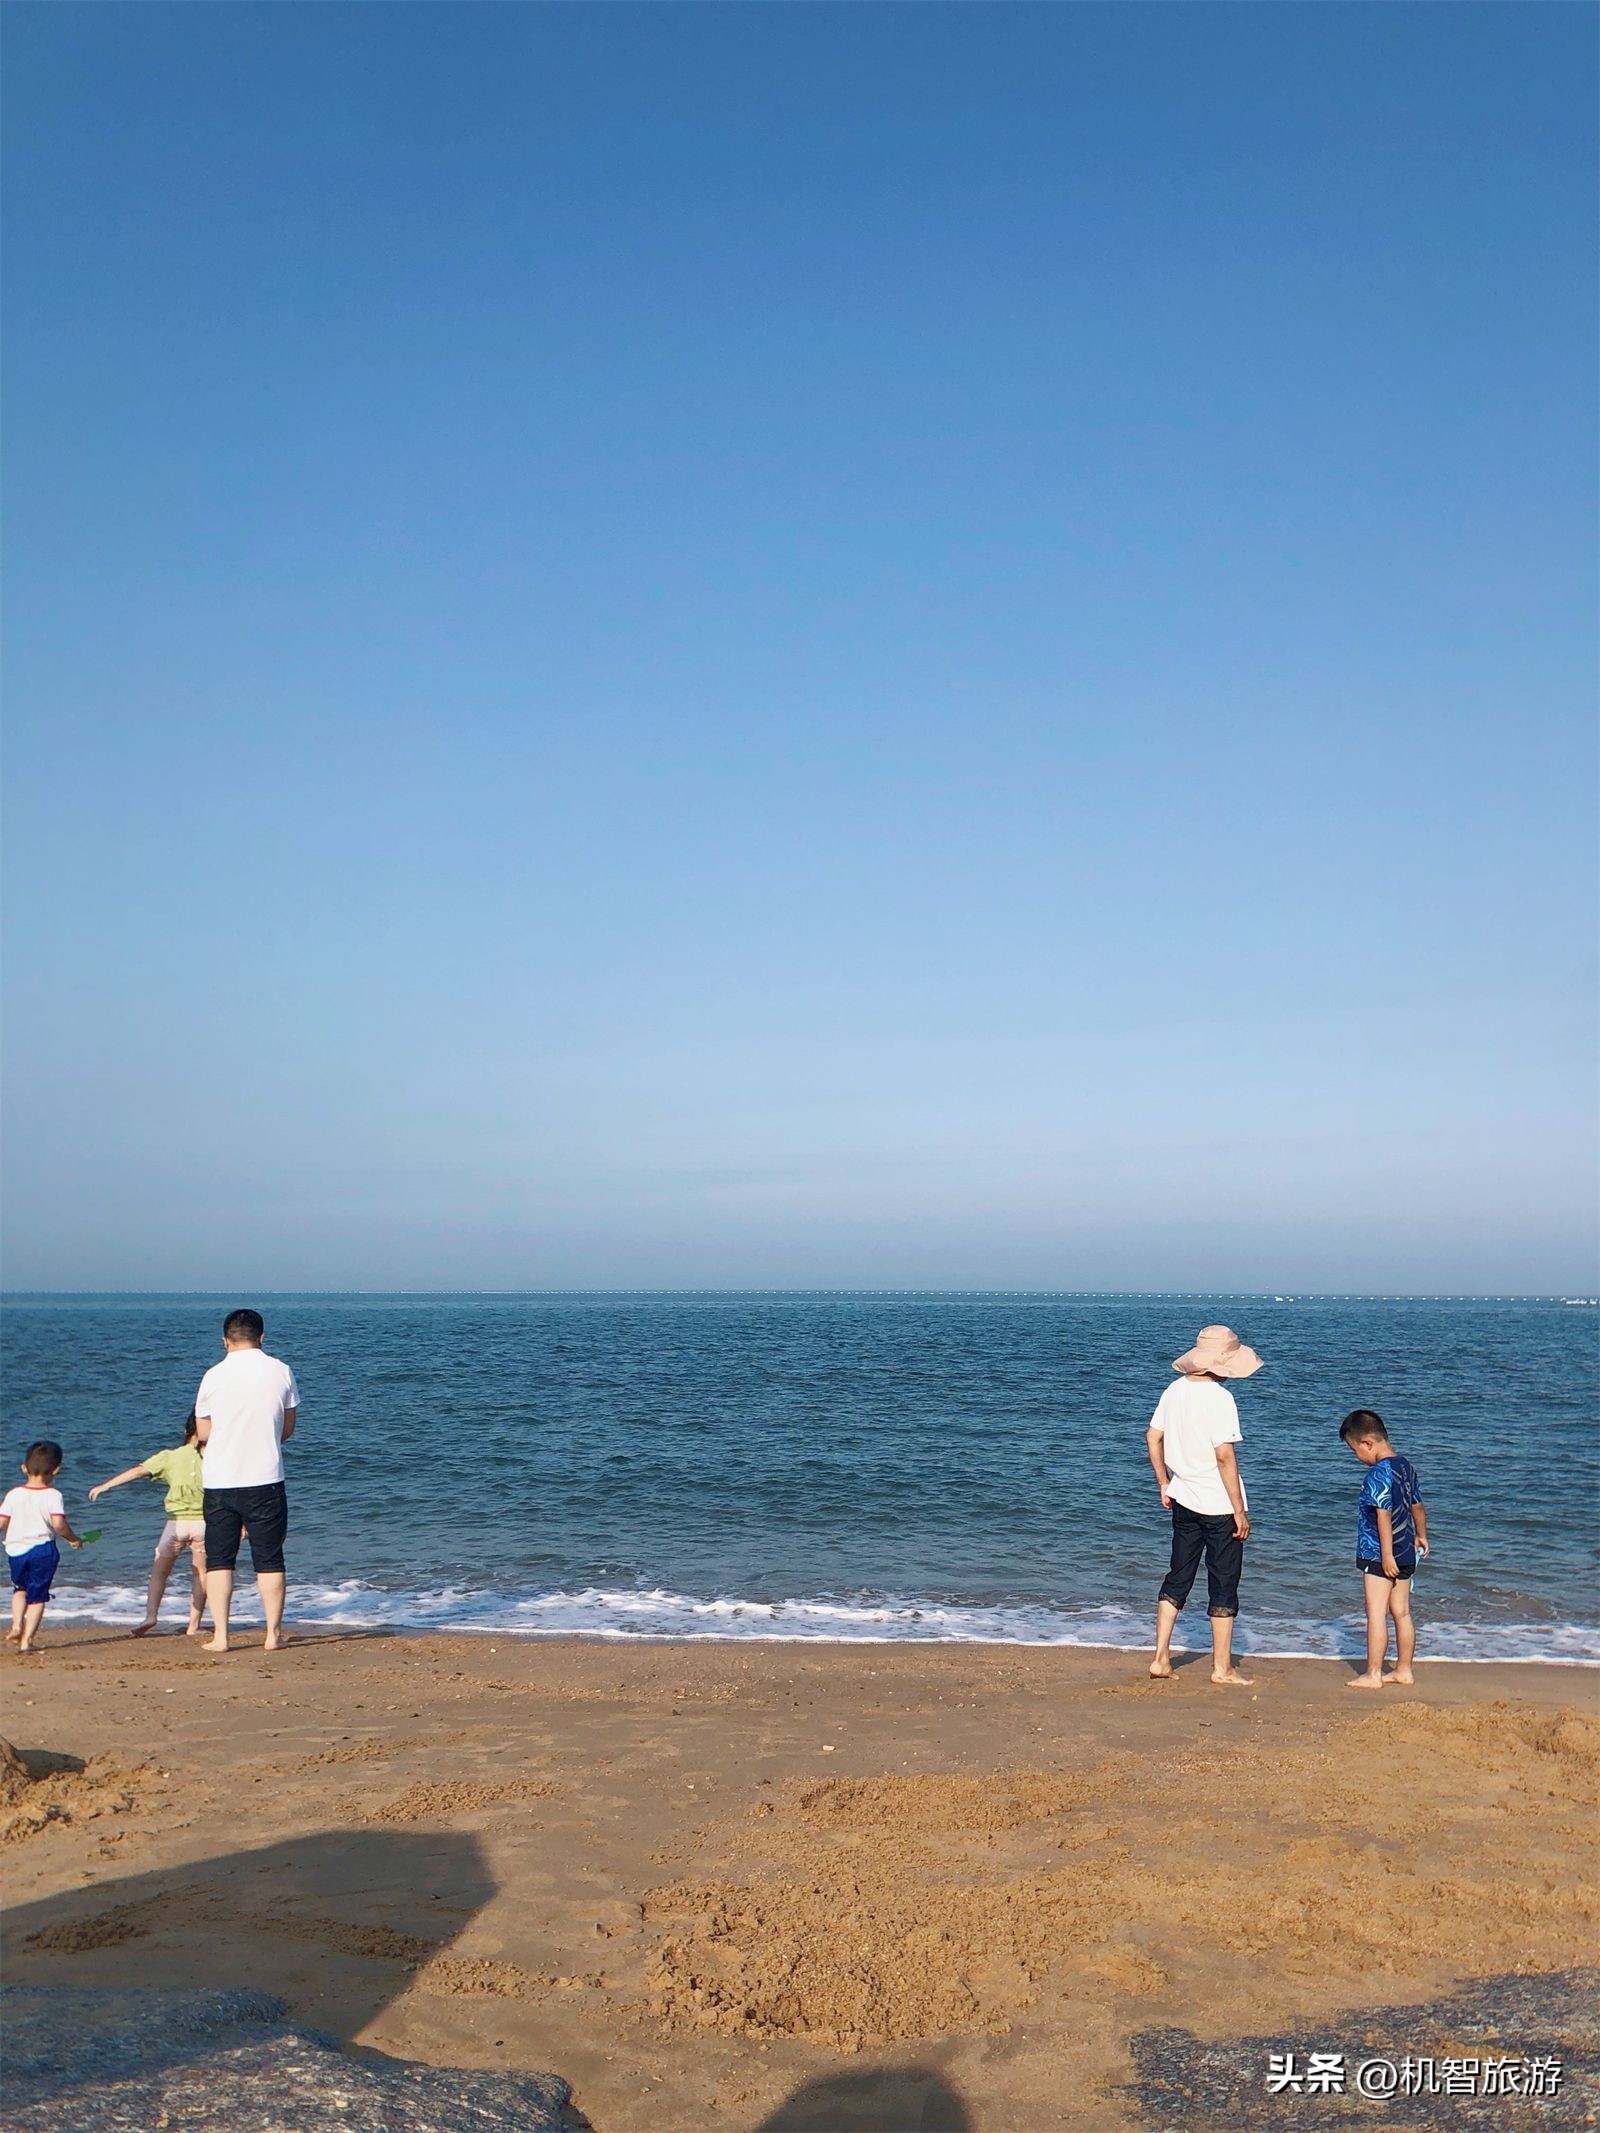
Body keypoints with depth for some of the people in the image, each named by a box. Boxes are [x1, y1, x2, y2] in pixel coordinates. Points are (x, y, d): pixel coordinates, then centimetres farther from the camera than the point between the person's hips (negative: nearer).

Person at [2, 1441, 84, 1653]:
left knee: (20, 1588, 26)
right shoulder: (53, 1495, -10)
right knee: (37, 1595, 6)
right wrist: (73, 1539, -3)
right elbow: (58, 1524, -19)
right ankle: (26, 1639, 3)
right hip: (43, 1549, -3)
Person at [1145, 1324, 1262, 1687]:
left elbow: (1153, 1437, 10)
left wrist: (1164, 1485, 20)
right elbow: (1224, 1456, -21)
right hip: (1219, 1506, -7)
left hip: (1184, 1501, 7)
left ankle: (1161, 1658, 18)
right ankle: (1222, 1668, 13)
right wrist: (1240, 1511, -15)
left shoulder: (1174, 1391, 3)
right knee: (1223, 1584, 5)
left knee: (1178, 1578, 16)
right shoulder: (1218, 1398, -19)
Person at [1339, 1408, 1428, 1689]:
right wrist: (1421, 1537, 33)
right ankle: (1404, 1670, 21)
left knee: (1376, 1614, -4)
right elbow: (1418, 1507, 20)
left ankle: (1373, 1674, -1)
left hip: (1378, 1555, -9)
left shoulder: (1377, 1474, -18)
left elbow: (1384, 1516, -23)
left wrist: (1387, 1555, -22)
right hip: (1406, 1555, 9)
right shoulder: (1406, 1467, 9)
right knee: (1402, 1613, 14)